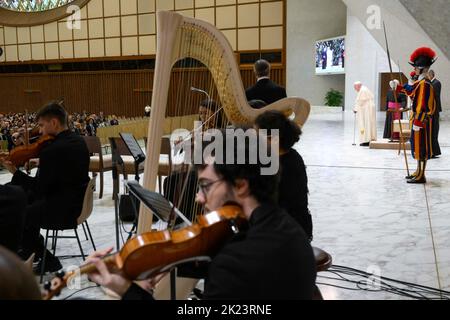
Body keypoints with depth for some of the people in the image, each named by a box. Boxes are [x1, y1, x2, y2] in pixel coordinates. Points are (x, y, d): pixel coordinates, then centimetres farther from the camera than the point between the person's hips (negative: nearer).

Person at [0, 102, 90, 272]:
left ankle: (48, 260, 17)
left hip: (63, 210, -9)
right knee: (28, 199, 27)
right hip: (80, 201, 9)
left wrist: (14, 172, -7)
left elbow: (39, 187, -17)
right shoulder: (78, 141, 4)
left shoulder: (52, 150, -24)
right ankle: (31, 247, 39)